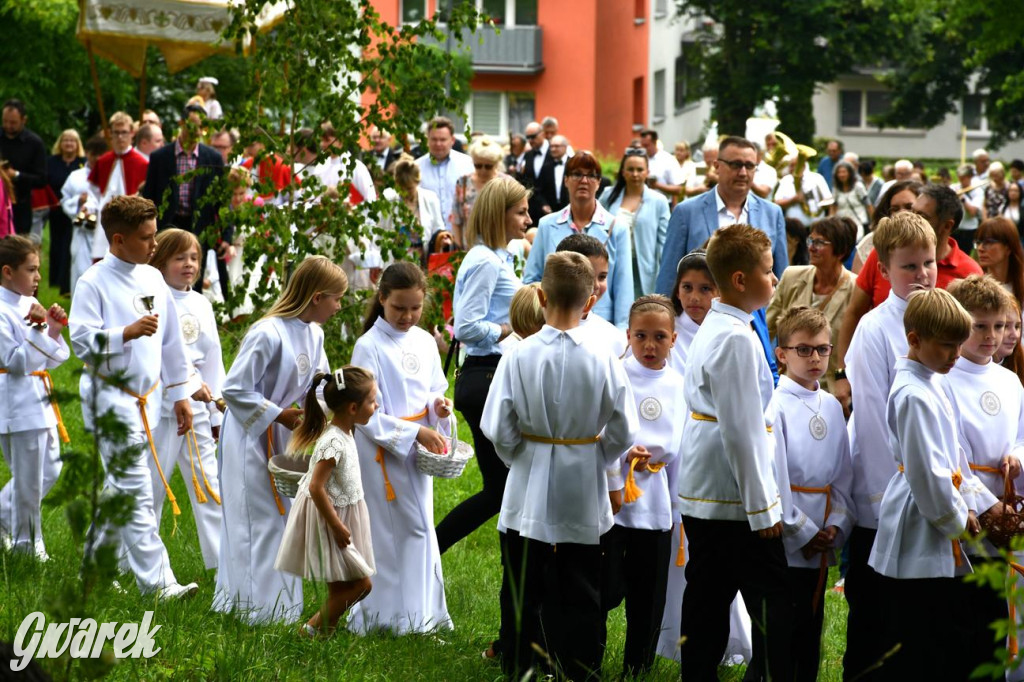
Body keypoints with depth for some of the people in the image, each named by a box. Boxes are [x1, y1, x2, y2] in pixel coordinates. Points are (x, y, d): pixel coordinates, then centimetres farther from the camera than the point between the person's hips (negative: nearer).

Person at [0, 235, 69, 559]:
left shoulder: (30, 306, 10)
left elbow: (55, 358, 14)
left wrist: (54, 329, -2)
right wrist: (42, 332, -25)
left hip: (40, 400, 9)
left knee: (49, 470, 16)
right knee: (28, 481, 1)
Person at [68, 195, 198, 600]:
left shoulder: (153, 279, 10)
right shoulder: (93, 283, -9)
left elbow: (171, 340, 17)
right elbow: (81, 341, -16)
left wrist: (180, 394, 18)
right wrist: (126, 333, -26)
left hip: (146, 396, 7)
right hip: (109, 396, -7)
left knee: (122, 487, 13)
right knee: (136, 492, -11)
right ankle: (157, 582, -13)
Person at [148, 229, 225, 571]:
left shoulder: (201, 305, 11)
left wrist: (217, 412, 13)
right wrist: (190, 383, -21)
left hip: (197, 408, 6)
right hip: (160, 407, -6)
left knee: (209, 484, 6)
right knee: (151, 484, 1)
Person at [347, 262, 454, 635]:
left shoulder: (424, 342, 5)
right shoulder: (369, 347, -14)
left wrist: (439, 406, -7)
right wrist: (414, 433, -21)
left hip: (419, 449, 6)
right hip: (382, 449, -6)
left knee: (420, 529, 13)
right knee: (393, 531, -3)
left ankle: (422, 613, 24)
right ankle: (391, 615, 7)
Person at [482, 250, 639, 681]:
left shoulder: (519, 357, -14)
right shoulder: (602, 360, -12)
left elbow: (498, 430, -12)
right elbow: (623, 434, -7)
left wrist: (519, 459, 8)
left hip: (529, 489, -1)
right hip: (584, 495, 1)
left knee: (523, 589, 11)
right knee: (580, 593, 12)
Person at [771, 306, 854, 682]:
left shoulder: (832, 407, 10)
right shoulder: (775, 405, -11)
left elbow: (843, 475, 13)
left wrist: (838, 525, -2)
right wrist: (804, 532, -14)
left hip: (820, 546, 7)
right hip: (784, 547, -7)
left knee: (809, 636, 12)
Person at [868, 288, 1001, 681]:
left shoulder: (936, 384, 13)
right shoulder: (914, 395, -18)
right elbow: (926, 472, -20)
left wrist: (981, 501, 10)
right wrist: (959, 518, -9)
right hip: (918, 539, -10)